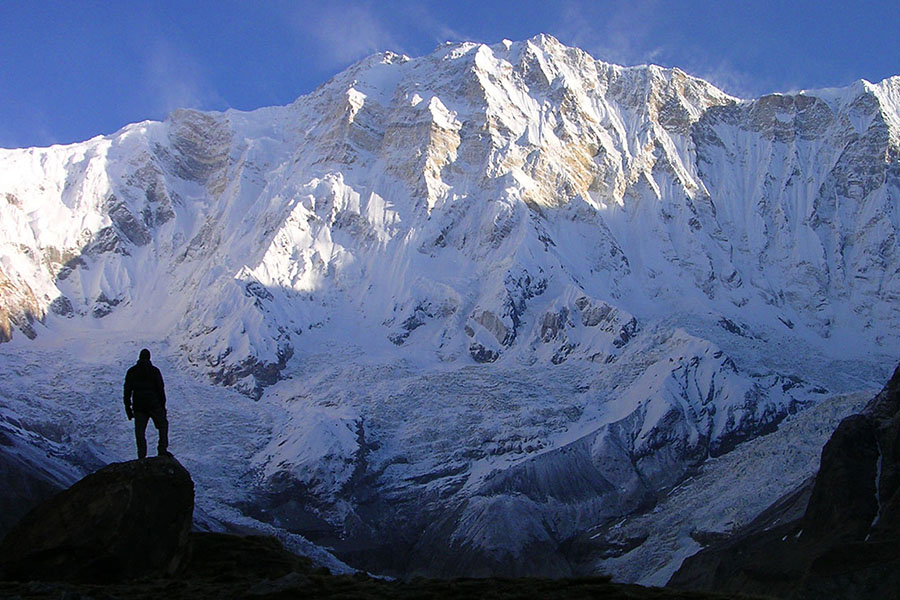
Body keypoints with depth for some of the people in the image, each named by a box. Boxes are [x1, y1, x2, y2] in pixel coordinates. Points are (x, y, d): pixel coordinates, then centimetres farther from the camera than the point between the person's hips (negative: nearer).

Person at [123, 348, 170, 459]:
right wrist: (163, 406, 6)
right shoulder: (154, 371, 0)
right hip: (154, 404, -1)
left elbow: (127, 390, 3)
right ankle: (162, 450, 1)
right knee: (163, 425, 13)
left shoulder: (131, 371, 4)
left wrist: (128, 408, 9)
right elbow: (161, 389, -1)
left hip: (138, 406, 1)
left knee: (140, 431, 5)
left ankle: (142, 456, 0)